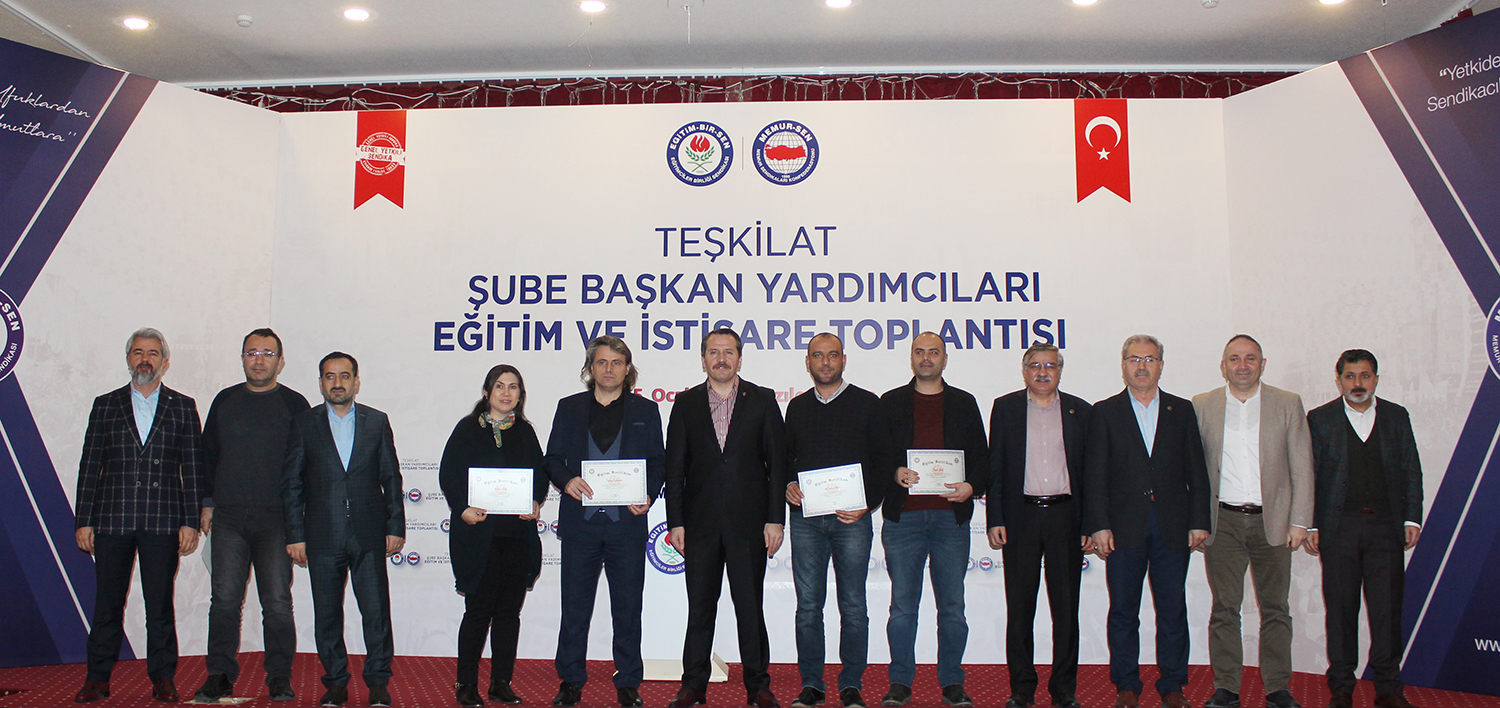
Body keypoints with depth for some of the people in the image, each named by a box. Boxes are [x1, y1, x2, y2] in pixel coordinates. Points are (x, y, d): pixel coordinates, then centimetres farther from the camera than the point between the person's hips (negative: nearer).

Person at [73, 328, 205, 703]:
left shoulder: (183, 408, 8)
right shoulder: (105, 405, 11)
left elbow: (193, 469, 5)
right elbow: (89, 467, 9)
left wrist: (190, 522, -2)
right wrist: (83, 521, 3)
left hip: (162, 523, -1)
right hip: (111, 520, 1)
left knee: (160, 604, 3)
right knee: (107, 602, 5)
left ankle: (162, 678, 11)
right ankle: (98, 678, 16)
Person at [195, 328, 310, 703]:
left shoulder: (294, 405, 3)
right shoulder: (225, 401, 12)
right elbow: (208, 454, 17)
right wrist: (207, 503, 9)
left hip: (276, 519, -2)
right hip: (228, 518, 3)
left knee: (277, 602, -1)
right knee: (225, 599, 2)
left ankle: (279, 678, 8)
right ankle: (220, 676, 11)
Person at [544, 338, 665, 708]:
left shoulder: (645, 410, 9)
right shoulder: (569, 407, 11)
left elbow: (658, 463, 8)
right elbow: (552, 459, 9)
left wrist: (648, 495, -10)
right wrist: (567, 480, -12)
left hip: (627, 523, -1)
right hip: (580, 521, 1)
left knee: (628, 608, 5)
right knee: (574, 607, 6)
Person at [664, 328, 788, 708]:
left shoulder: (763, 401, 5)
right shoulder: (686, 403, 8)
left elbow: (777, 463, 2)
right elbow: (675, 467, 7)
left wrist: (775, 519, -4)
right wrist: (675, 522, 0)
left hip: (748, 521, -1)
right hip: (700, 523, 1)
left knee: (750, 606, 3)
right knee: (700, 607, 7)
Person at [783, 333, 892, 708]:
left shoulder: (867, 403, 4)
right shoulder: (797, 407, 14)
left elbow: (883, 461, 1)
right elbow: (785, 457, 19)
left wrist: (867, 505, -10)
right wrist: (787, 487, -2)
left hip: (852, 519, -2)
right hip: (805, 518, 2)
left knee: (853, 606, 1)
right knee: (808, 606, 4)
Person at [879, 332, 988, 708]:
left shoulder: (964, 404, 12)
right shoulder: (890, 403, 10)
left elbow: (981, 457, 10)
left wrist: (971, 486, -9)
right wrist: (894, 474, -12)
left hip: (950, 515, 1)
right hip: (903, 516, 0)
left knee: (952, 605, 5)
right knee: (902, 605, 3)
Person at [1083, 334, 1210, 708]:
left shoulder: (1182, 410, 11)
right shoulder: (1104, 412, 5)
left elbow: (1196, 471, 8)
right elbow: (1094, 475, 0)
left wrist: (1199, 522, 1)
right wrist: (1099, 526, -7)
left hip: (1173, 527, 1)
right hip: (1124, 527, -1)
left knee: (1173, 610, 6)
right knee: (1123, 610, 5)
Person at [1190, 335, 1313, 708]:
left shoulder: (1288, 404, 5)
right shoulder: (1201, 406, 5)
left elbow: (1302, 467, 4)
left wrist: (1300, 522, -3)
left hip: (1272, 522, 0)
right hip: (1223, 522, 0)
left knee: (1275, 608, 7)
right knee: (1225, 608, 3)